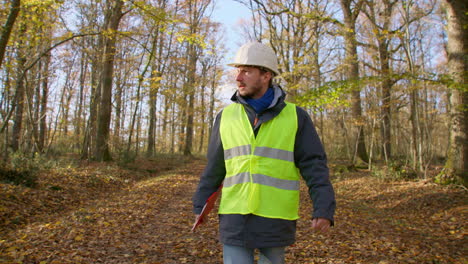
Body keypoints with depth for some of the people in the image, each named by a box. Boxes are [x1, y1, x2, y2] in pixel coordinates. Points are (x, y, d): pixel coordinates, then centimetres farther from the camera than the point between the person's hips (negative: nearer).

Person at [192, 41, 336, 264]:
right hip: (236, 218, 1)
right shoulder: (227, 116, 3)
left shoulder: (295, 117, -3)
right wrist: (200, 205, 11)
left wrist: (324, 209, -17)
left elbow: (314, 166, -6)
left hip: (275, 219, -1)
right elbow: (215, 166, 10)